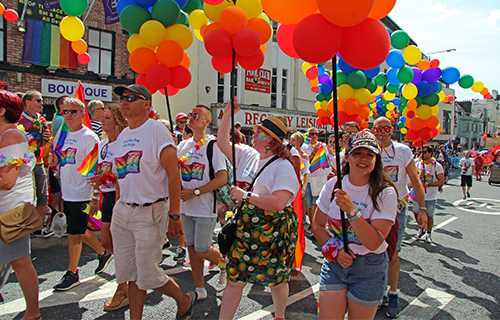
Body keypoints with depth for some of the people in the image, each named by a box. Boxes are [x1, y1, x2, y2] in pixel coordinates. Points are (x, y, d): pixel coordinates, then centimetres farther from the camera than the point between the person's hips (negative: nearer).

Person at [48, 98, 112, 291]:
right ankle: (103, 253, 36)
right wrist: (56, 162, 0)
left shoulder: (89, 137, -12)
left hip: (81, 194, -8)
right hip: (67, 193, 8)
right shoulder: (65, 136, 13)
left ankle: (72, 273, 14)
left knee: (74, 234, 0)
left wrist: (95, 197, -20)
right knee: (79, 231, 17)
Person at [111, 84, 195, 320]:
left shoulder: (157, 131, -10)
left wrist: (174, 215, -17)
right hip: (122, 211, 7)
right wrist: (117, 208, 14)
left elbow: (173, 175, -14)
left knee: (148, 275, 1)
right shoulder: (122, 136, 12)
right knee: (129, 274, 11)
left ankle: (184, 300, 26)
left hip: (150, 211, -7)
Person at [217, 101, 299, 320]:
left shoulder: (283, 167, -16)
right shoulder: (248, 155, 7)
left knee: (277, 280, 15)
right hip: (245, 228, 6)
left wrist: (245, 195, -22)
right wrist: (227, 115, 3)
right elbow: (222, 143, 12)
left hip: (273, 232, -5)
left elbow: (278, 203, -28)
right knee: (234, 279, 8)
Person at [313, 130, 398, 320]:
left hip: (369, 268, -2)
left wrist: (351, 211, -31)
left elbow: (374, 242, -20)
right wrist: (335, 251, -9)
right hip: (334, 263, 2)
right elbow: (318, 226, 6)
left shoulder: (385, 193, -13)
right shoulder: (333, 185, -4)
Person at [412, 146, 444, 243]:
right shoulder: (418, 165, 5)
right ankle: (421, 229, 30)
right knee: (416, 212, 5)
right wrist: (420, 176, -16)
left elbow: (441, 181, -9)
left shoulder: (437, 166, -6)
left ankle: (428, 234, 21)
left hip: (431, 196, -3)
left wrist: (429, 184, -22)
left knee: (429, 215, 4)